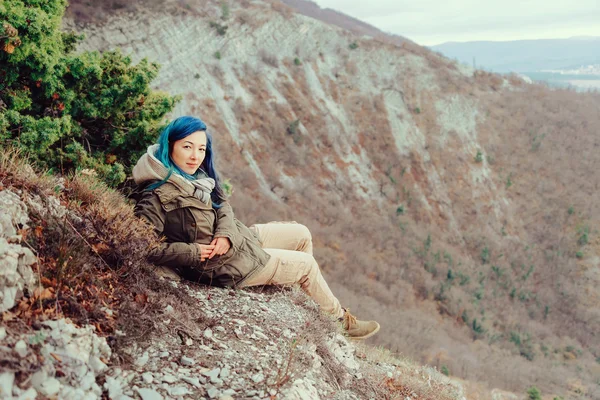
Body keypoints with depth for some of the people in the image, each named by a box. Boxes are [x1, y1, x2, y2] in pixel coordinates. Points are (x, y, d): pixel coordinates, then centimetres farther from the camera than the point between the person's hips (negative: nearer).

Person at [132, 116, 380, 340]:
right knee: (307, 265, 4)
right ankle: (340, 320, 27)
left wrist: (225, 234, -17)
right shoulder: (156, 196, -29)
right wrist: (192, 252, -27)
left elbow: (223, 206, 4)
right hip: (223, 264, -8)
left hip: (235, 237, 8)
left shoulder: (197, 174, -5)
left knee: (301, 235, 16)